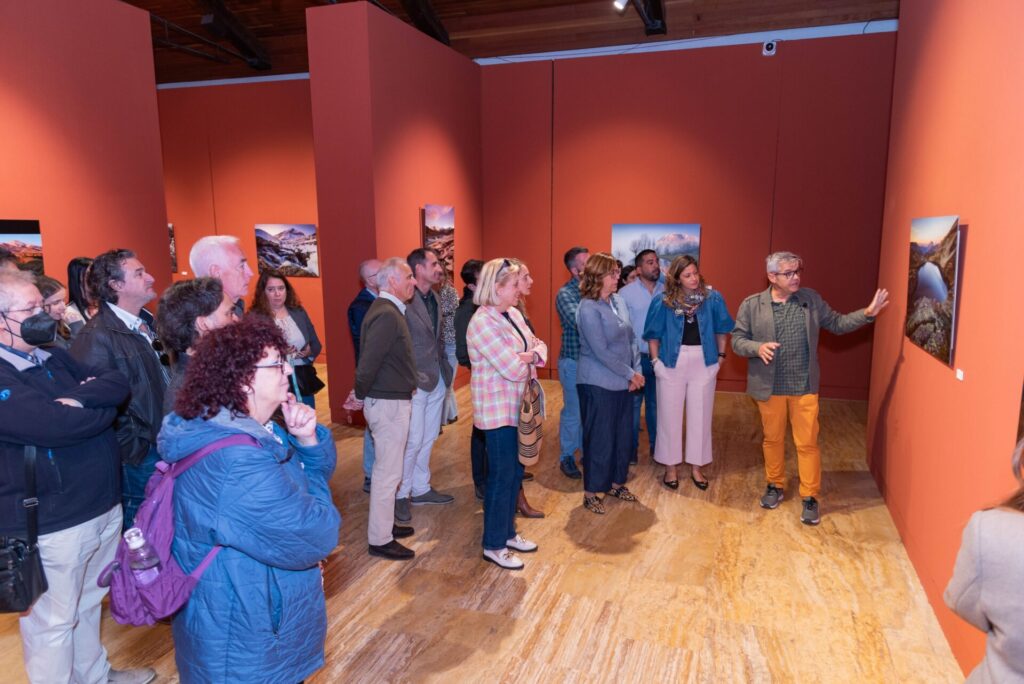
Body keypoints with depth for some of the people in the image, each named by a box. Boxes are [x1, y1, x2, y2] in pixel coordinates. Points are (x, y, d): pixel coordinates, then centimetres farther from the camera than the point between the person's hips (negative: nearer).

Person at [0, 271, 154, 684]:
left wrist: (82, 397, -19)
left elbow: (119, 383, 1)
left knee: (89, 603, 25)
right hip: (50, 524, -8)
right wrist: (103, 407, -10)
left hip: (103, 506, 8)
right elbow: (59, 424, -29)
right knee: (53, 622, 11)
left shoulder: (54, 358, 9)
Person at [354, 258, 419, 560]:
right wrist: (360, 396, -11)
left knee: (386, 468, 20)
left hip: (393, 401, 10)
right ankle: (380, 540, 12)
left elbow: (371, 361, 13)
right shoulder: (386, 315, -22)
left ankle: (384, 524, 34)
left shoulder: (387, 310, 11)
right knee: (388, 472, 0)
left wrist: (363, 396, 11)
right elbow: (368, 363, -25)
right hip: (388, 403, -10)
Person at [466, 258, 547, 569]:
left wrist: (532, 355, -14)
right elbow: (513, 369, -25)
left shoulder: (513, 314, 7)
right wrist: (527, 360, -5)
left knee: (515, 472, 17)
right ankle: (493, 546, 15)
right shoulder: (482, 323, -21)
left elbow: (539, 345, 8)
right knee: (502, 476, 1)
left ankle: (507, 532, 32)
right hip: (498, 410, -9)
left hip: (517, 407, 9)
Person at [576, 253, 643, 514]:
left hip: (623, 383, 7)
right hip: (598, 384, -7)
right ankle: (591, 493, 17)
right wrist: (630, 374, -14)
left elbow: (631, 339, 10)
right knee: (599, 438, 2)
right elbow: (601, 351, -19)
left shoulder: (619, 301, 6)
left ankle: (616, 483, 33)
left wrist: (637, 371, -2)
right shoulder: (589, 308, -16)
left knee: (623, 435, 15)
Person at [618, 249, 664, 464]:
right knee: (633, 403, 7)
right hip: (636, 357, -3)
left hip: (660, 356, 3)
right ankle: (631, 447, 20)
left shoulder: (666, 291, 3)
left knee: (656, 403, 14)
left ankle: (656, 446, 28)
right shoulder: (626, 292, -6)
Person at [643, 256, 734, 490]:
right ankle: (671, 466, 21)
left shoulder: (713, 298, -4)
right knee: (670, 414, 7)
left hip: (703, 361, 1)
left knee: (700, 415, 9)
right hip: (672, 361, -1)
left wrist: (720, 355, 6)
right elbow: (654, 334, 2)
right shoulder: (663, 301, -7)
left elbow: (721, 329, 7)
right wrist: (656, 360, -3)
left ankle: (696, 466, 24)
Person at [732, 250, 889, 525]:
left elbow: (837, 323, 8)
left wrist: (867, 314, -6)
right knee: (773, 439, 14)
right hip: (769, 387, 0)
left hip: (804, 386, 1)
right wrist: (758, 348, -23)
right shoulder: (752, 305, -5)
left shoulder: (811, 299, 2)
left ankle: (810, 497, 16)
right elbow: (737, 339, -3)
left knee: (807, 443, 3)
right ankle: (775, 486, 33)